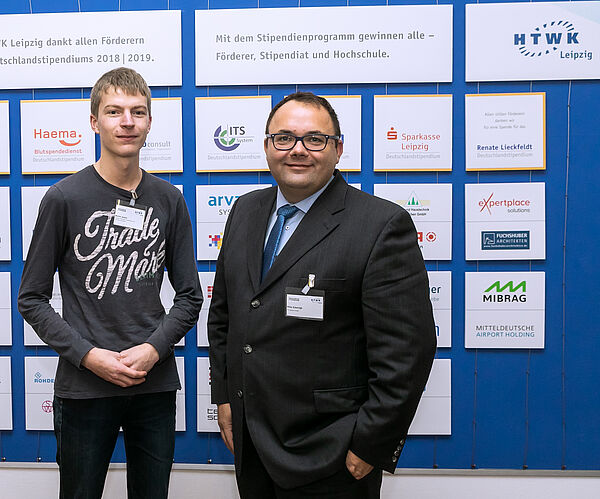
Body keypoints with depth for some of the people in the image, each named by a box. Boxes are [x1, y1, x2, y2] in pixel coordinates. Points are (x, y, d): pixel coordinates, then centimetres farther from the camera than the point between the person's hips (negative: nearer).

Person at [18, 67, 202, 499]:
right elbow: (32, 298, -2)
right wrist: (87, 354, -13)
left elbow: (190, 296, 6)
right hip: (84, 387, -2)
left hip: (156, 385, 3)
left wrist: (153, 349, -10)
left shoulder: (169, 199, 3)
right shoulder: (65, 197, -4)